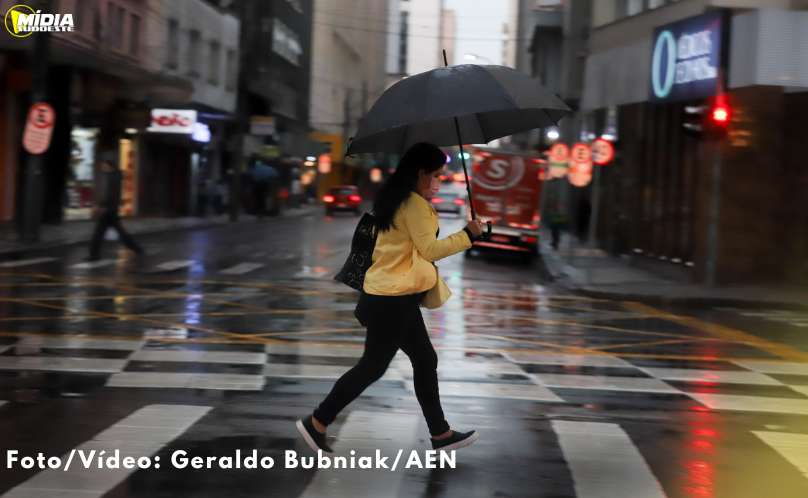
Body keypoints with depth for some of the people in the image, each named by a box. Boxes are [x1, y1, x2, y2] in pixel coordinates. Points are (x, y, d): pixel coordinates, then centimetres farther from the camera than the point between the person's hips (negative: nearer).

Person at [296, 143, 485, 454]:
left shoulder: (397, 201, 13)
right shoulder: (415, 204, -17)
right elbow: (429, 249, -22)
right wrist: (467, 236, -17)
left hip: (392, 296, 10)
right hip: (392, 300, -10)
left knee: (425, 360, 13)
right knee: (373, 366, -1)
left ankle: (440, 434, 19)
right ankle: (316, 423, 5)